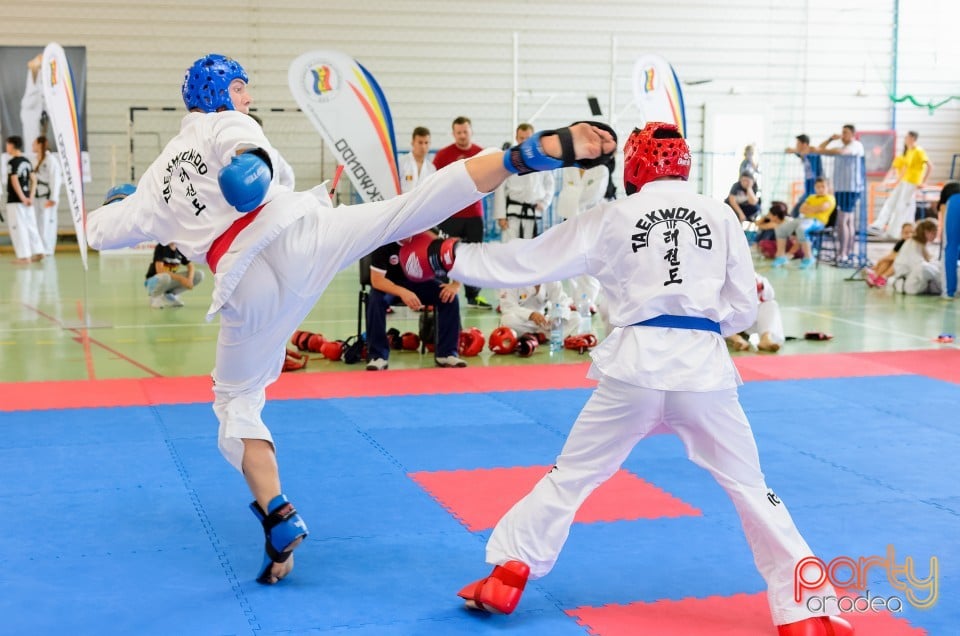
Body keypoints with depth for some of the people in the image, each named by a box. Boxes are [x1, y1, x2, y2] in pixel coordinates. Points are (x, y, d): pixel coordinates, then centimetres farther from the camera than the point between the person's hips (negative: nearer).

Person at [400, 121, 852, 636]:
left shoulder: (611, 218, 6)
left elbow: (527, 261, 9)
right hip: (703, 367, 1)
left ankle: (506, 579, 20)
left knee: (571, 476, 15)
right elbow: (744, 309, 10)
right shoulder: (720, 216, 8)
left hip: (635, 366, 0)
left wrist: (446, 258, 19)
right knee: (750, 486, 11)